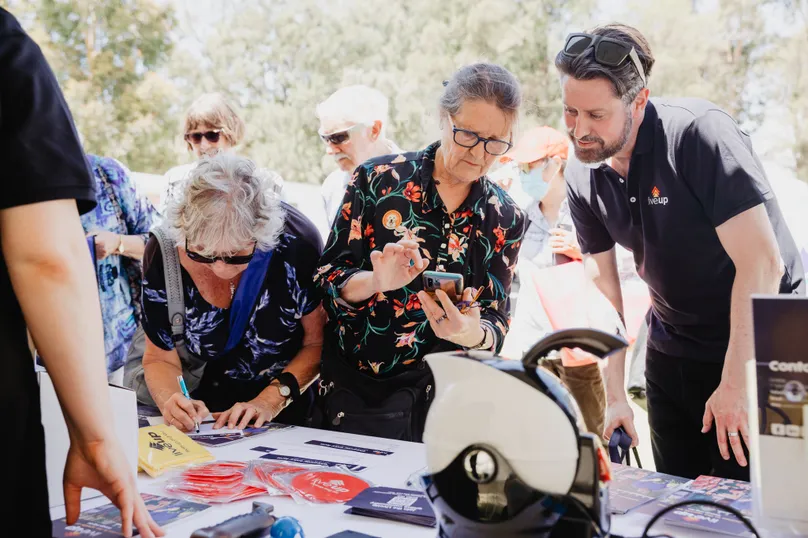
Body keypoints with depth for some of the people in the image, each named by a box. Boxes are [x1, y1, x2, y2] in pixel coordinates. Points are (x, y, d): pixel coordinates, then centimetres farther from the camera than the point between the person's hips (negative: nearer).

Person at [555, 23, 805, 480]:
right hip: (671, 352, 6)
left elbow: (762, 262, -26)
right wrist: (615, 398, -5)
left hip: (760, 344, -5)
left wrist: (735, 383, -25)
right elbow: (603, 291, 0)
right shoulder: (584, 177, -4)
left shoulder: (698, 132, -24)